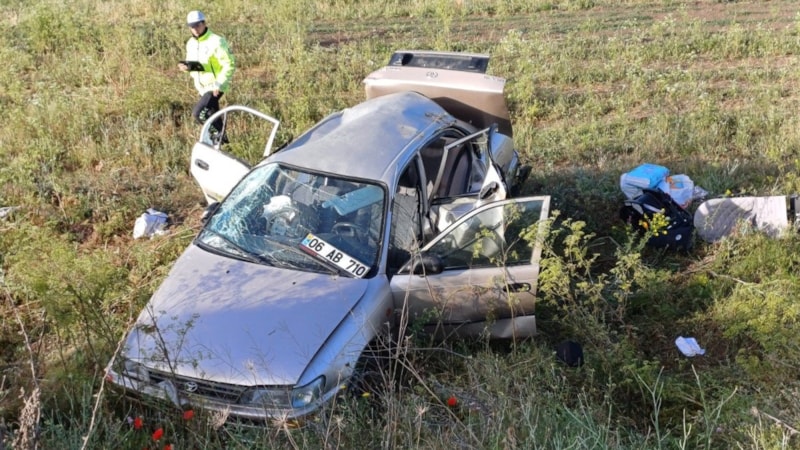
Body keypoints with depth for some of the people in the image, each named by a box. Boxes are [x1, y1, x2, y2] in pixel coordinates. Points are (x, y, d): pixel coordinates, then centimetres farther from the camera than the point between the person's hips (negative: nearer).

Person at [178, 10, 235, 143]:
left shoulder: (216, 42, -19)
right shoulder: (191, 43, 5)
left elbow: (229, 65, -19)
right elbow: (192, 64, 14)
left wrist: (218, 84, -24)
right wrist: (186, 66, -11)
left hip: (215, 86, -8)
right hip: (202, 87, 8)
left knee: (198, 113, -19)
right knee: (211, 115, 17)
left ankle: (218, 133, 2)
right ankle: (220, 138, 34)